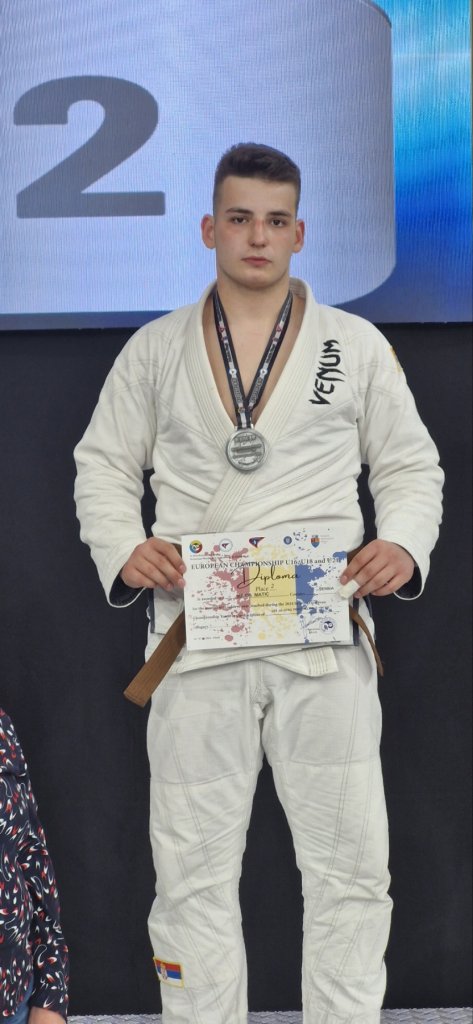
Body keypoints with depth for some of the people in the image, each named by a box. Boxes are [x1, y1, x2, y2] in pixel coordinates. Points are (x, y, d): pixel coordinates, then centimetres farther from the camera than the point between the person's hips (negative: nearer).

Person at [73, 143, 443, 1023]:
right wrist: (124, 549, -6)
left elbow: (411, 465, 13)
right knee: (193, 871, 5)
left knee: (350, 867, 1)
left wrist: (404, 544, -8)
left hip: (325, 640, 0)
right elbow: (103, 465, 14)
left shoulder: (358, 346, 9)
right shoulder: (155, 349, 11)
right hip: (196, 640, 1)